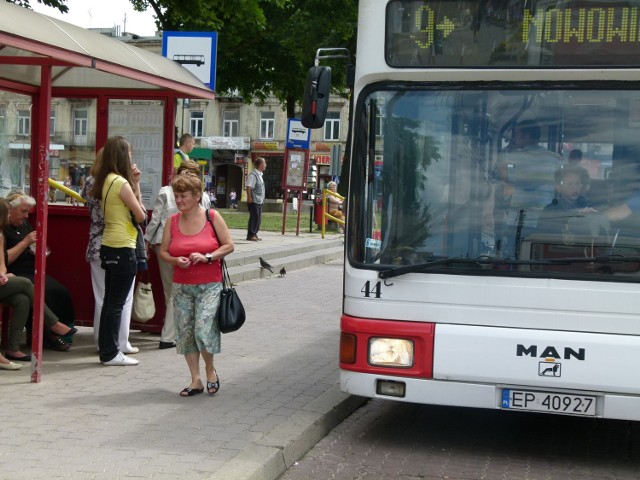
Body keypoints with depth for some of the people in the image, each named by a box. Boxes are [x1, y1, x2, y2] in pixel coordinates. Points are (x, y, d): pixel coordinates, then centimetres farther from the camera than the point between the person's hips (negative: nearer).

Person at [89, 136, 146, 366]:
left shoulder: (106, 181, 10)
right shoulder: (121, 183, -15)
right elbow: (141, 215, -10)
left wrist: (134, 184, 8)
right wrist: (136, 185, 1)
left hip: (109, 247, 9)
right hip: (123, 249, -9)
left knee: (110, 300, 14)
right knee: (117, 302, -2)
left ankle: (107, 349, 21)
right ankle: (111, 353, 4)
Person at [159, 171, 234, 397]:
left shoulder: (212, 217, -4)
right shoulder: (173, 221, 5)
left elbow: (229, 245, -2)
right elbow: (163, 252, 9)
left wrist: (207, 257, -15)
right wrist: (176, 260, -12)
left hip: (209, 285, -4)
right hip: (181, 286, 4)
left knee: (203, 330, -15)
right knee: (185, 333, 4)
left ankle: (210, 371, 11)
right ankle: (196, 380, 15)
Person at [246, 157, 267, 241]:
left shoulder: (259, 174, 16)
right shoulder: (253, 174, -14)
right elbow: (249, 186, -20)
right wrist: (249, 197, -24)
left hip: (259, 201, 9)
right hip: (254, 201, -9)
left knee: (258, 218, 11)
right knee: (254, 217, -8)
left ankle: (254, 234, 19)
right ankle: (250, 235, -3)